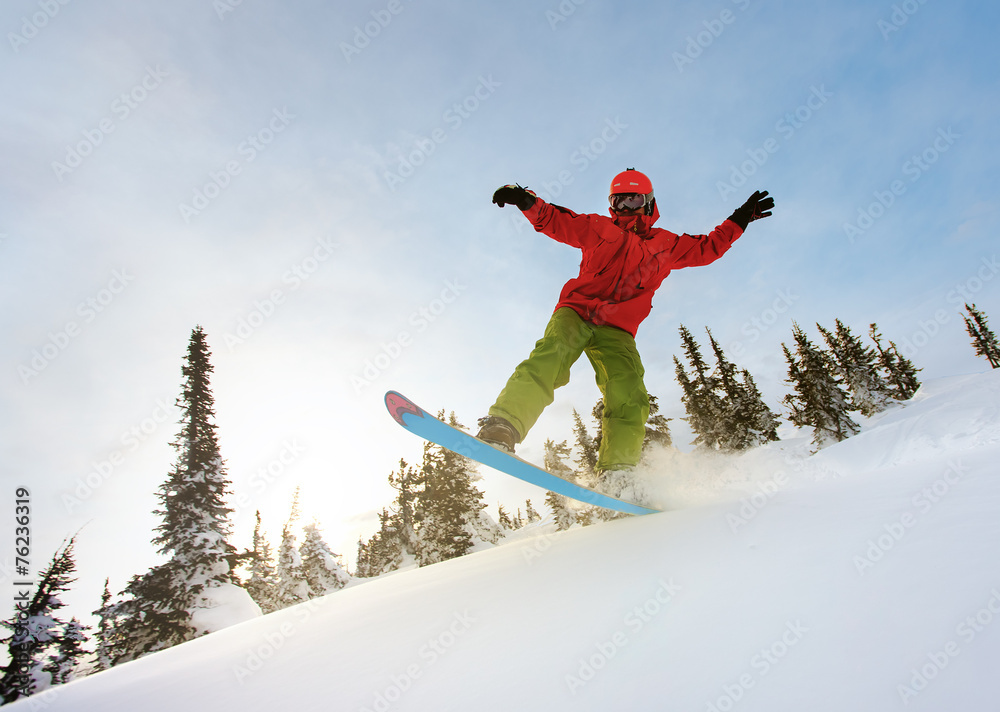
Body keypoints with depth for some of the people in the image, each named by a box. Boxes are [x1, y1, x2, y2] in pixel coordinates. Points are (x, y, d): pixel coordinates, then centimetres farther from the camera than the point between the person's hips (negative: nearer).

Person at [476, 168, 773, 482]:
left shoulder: (665, 244, 24)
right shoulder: (599, 228, 18)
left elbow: (706, 248, 33)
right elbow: (554, 221, 15)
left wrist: (738, 221, 28)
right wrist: (528, 202, -2)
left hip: (616, 332, 3)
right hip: (576, 312, -2)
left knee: (630, 398, -19)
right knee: (552, 356, -33)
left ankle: (616, 474, -21)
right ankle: (501, 429, -44)